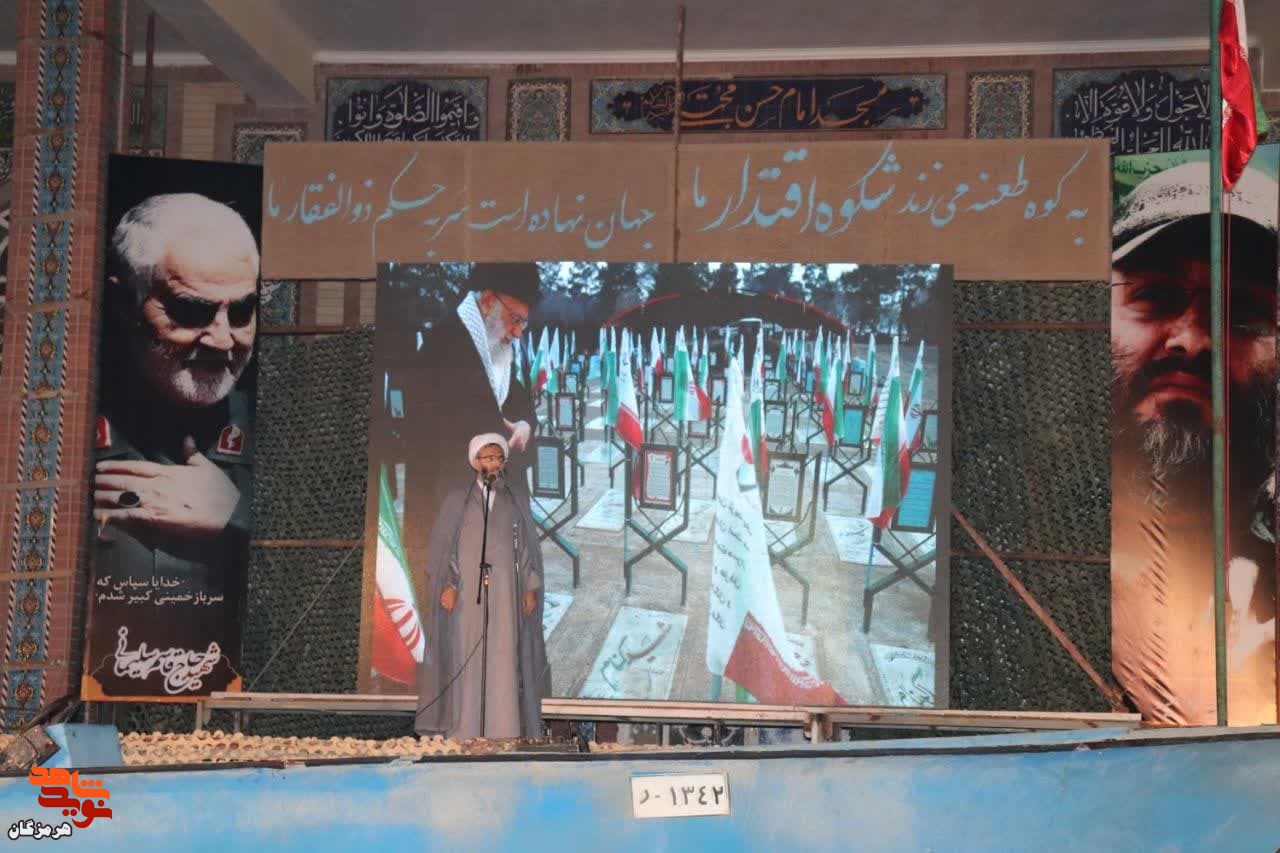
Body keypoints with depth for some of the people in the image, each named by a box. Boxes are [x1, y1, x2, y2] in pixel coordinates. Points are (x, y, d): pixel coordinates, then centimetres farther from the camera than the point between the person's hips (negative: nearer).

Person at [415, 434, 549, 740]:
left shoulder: (516, 502, 13)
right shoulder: (457, 498, 6)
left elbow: (529, 548, 11)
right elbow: (441, 543, 2)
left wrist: (531, 588, 2)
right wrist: (446, 585, -9)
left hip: (504, 591, 2)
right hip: (466, 589, -2)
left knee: (504, 657, -4)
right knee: (464, 655, -6)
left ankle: (504, 731, -3)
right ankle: (462, 732, -5)